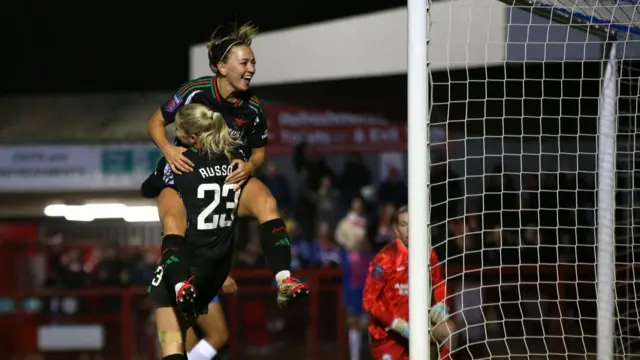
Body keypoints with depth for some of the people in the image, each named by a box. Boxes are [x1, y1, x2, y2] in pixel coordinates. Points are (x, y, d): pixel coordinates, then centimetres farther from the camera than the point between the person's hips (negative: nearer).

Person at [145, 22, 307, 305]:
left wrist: (249, 166, -15)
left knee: (266, 201, -24)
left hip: (229, 173, 3)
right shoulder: (196, 92, -17)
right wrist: (167, 149, -25)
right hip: (184, 169, -2)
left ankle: (284, 281, -30)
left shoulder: (251, 109, -8)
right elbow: (156, 122, -5)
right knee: (172, 219, -34)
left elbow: (259, 151, 9)